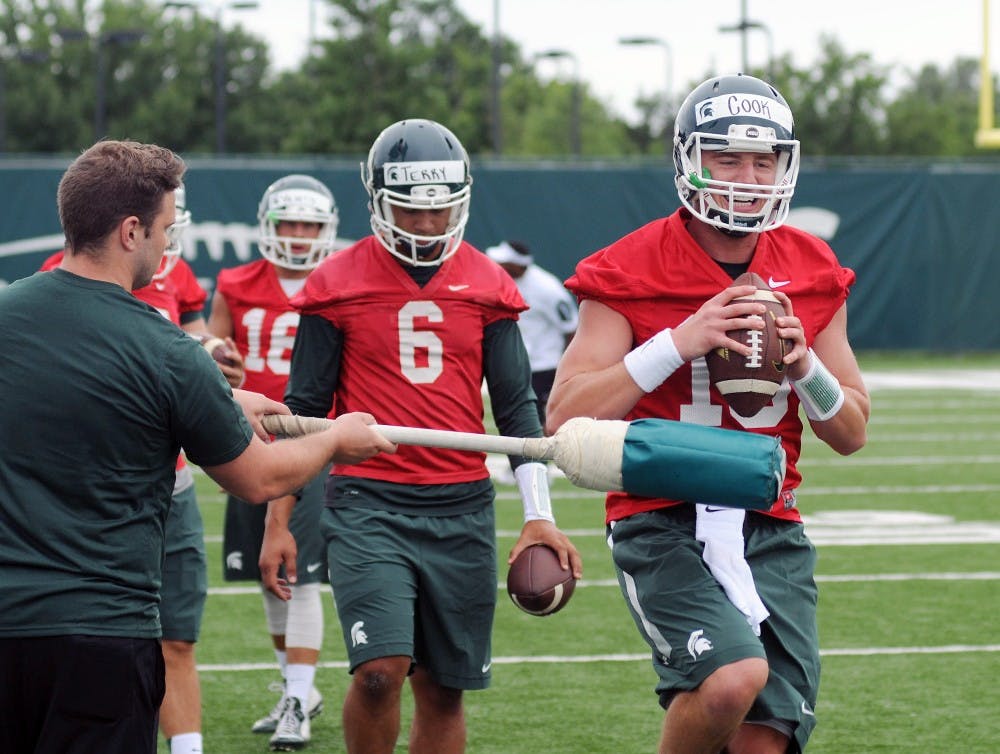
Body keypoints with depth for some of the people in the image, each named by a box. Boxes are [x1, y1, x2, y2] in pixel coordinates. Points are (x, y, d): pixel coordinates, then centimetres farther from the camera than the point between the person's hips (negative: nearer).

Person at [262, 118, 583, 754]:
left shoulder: (486, 286, 7)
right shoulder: (338, 285, 0)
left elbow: (516, 406, 10)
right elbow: (305, 408, 5)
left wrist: (540, 515, 1)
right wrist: (278, 521, 3)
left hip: (461, 509, 3)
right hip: (367, 503, -3)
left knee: (444, 691, 6)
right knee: (381, 670, -19)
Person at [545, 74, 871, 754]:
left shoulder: (811, 276, 7)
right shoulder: (632, 275, -6)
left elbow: (852, 433, 12)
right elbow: (566, 419, -13)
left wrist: (805, 366, -9)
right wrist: (679, 343, -21)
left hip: (770, 531, 4)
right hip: (664, 523, -4)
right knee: (734, 678, -29)